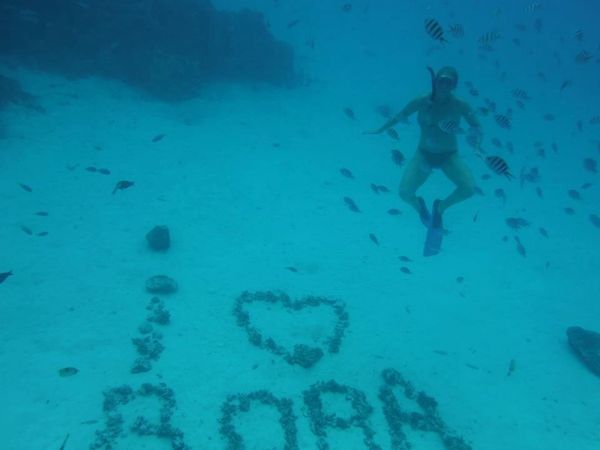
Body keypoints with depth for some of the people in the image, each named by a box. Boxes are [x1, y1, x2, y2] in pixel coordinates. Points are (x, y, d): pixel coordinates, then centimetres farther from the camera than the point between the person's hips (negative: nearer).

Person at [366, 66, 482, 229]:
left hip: (449, 156, 0)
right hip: (424, 154, 0)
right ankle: (419, 206, 20)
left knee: (469, 189, -24)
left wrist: (475, 134, -27)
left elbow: (477, 127, -4)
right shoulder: (421, 102, -13)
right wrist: (379, 130, 10)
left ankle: (441, 206, 9)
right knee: (405, 193, -20)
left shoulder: (460, 106, -15)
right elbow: (399, 117, 2)